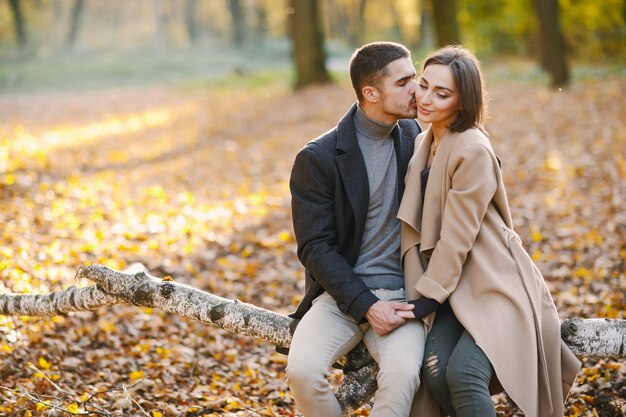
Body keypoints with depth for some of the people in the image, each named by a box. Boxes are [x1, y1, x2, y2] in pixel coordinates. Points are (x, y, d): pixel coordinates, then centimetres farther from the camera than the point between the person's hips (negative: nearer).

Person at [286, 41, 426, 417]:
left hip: (401, 293, 2)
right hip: (342, 292, -2)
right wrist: (366, 306, -17)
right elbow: (315, 248, -8)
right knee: (302, 371, -29)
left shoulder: (413, 135, 6)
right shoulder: (318, 159, -8)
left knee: (403, 372, -30)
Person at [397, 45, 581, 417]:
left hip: (496, 285, -7)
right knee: (434, 373, -15)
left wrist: (424, 299, -13)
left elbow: (457, 237, -18)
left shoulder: (473, 151, -18)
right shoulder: (426, 143, 8)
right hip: (455, 286, 7)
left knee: (463, 375, -25)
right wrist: (419, 294, 5)